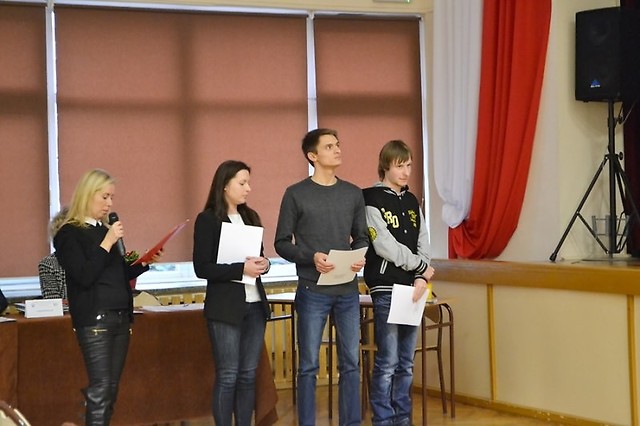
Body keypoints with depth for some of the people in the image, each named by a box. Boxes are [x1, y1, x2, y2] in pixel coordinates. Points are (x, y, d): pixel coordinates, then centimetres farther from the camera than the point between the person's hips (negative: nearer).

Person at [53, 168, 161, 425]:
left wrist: (144, 263, 4)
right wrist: (107, 243, -17)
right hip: (94, 319, -7)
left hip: (120, 317, 7)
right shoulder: (70, 234, -5)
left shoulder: (106, 230, 15)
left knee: (111, 388, 7)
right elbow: (84, 276, -17)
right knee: (100, 388, -12)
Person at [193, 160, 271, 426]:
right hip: (226, 307, -6)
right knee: (227, 376, -3)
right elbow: (202, 268, -11)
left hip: (255, 305, 6)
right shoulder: (207, 220, -5)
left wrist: (264, 264, -2)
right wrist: (241, 268, -19)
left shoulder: (250, 217, 13)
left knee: (248, 375, 8)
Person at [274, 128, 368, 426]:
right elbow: (282, 243, -2)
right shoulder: (296, 194, -2)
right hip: (313, 292, -4)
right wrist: (311, 257, -18)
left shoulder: (353, 194, 9)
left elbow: (361, 238, 15)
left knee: (351, 363, 8)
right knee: (309, 366, 2)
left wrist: (360, 258, -7)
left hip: (348, 292, 4)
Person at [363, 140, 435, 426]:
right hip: (386, 289, -6)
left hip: (412, 288, 6)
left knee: (406, 362, 9)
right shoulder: (372, 200, -5)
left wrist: (421, 279, -7)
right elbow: (384, 246, -12)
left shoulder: (412, 202, 15)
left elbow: (423, 244, 10)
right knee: (388, 362, -6)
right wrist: (421, 267, -4)